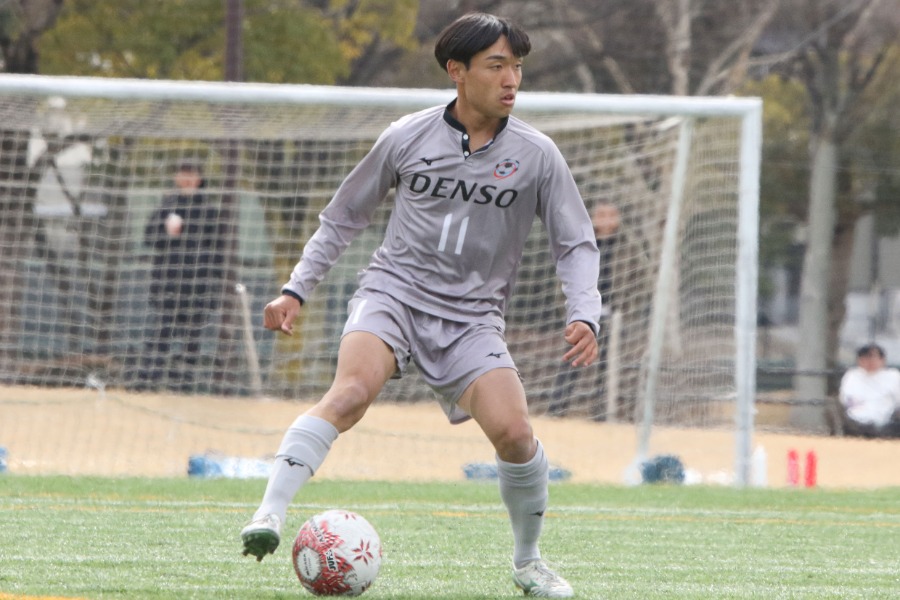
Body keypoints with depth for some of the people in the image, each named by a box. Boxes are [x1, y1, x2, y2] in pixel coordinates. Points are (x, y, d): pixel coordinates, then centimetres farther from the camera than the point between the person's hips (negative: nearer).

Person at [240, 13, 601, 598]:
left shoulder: (536, 155, 1)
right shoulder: (408, 138, 1)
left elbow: (576, 244, 7)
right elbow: (342, 218, 14)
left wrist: (584, 316, -11)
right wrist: (296, 291, 8)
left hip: (471, 318, 1)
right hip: (393, 291, -1)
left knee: (514, 430, -19)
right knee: (353, 389, -31)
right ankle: (269, 515, -39)